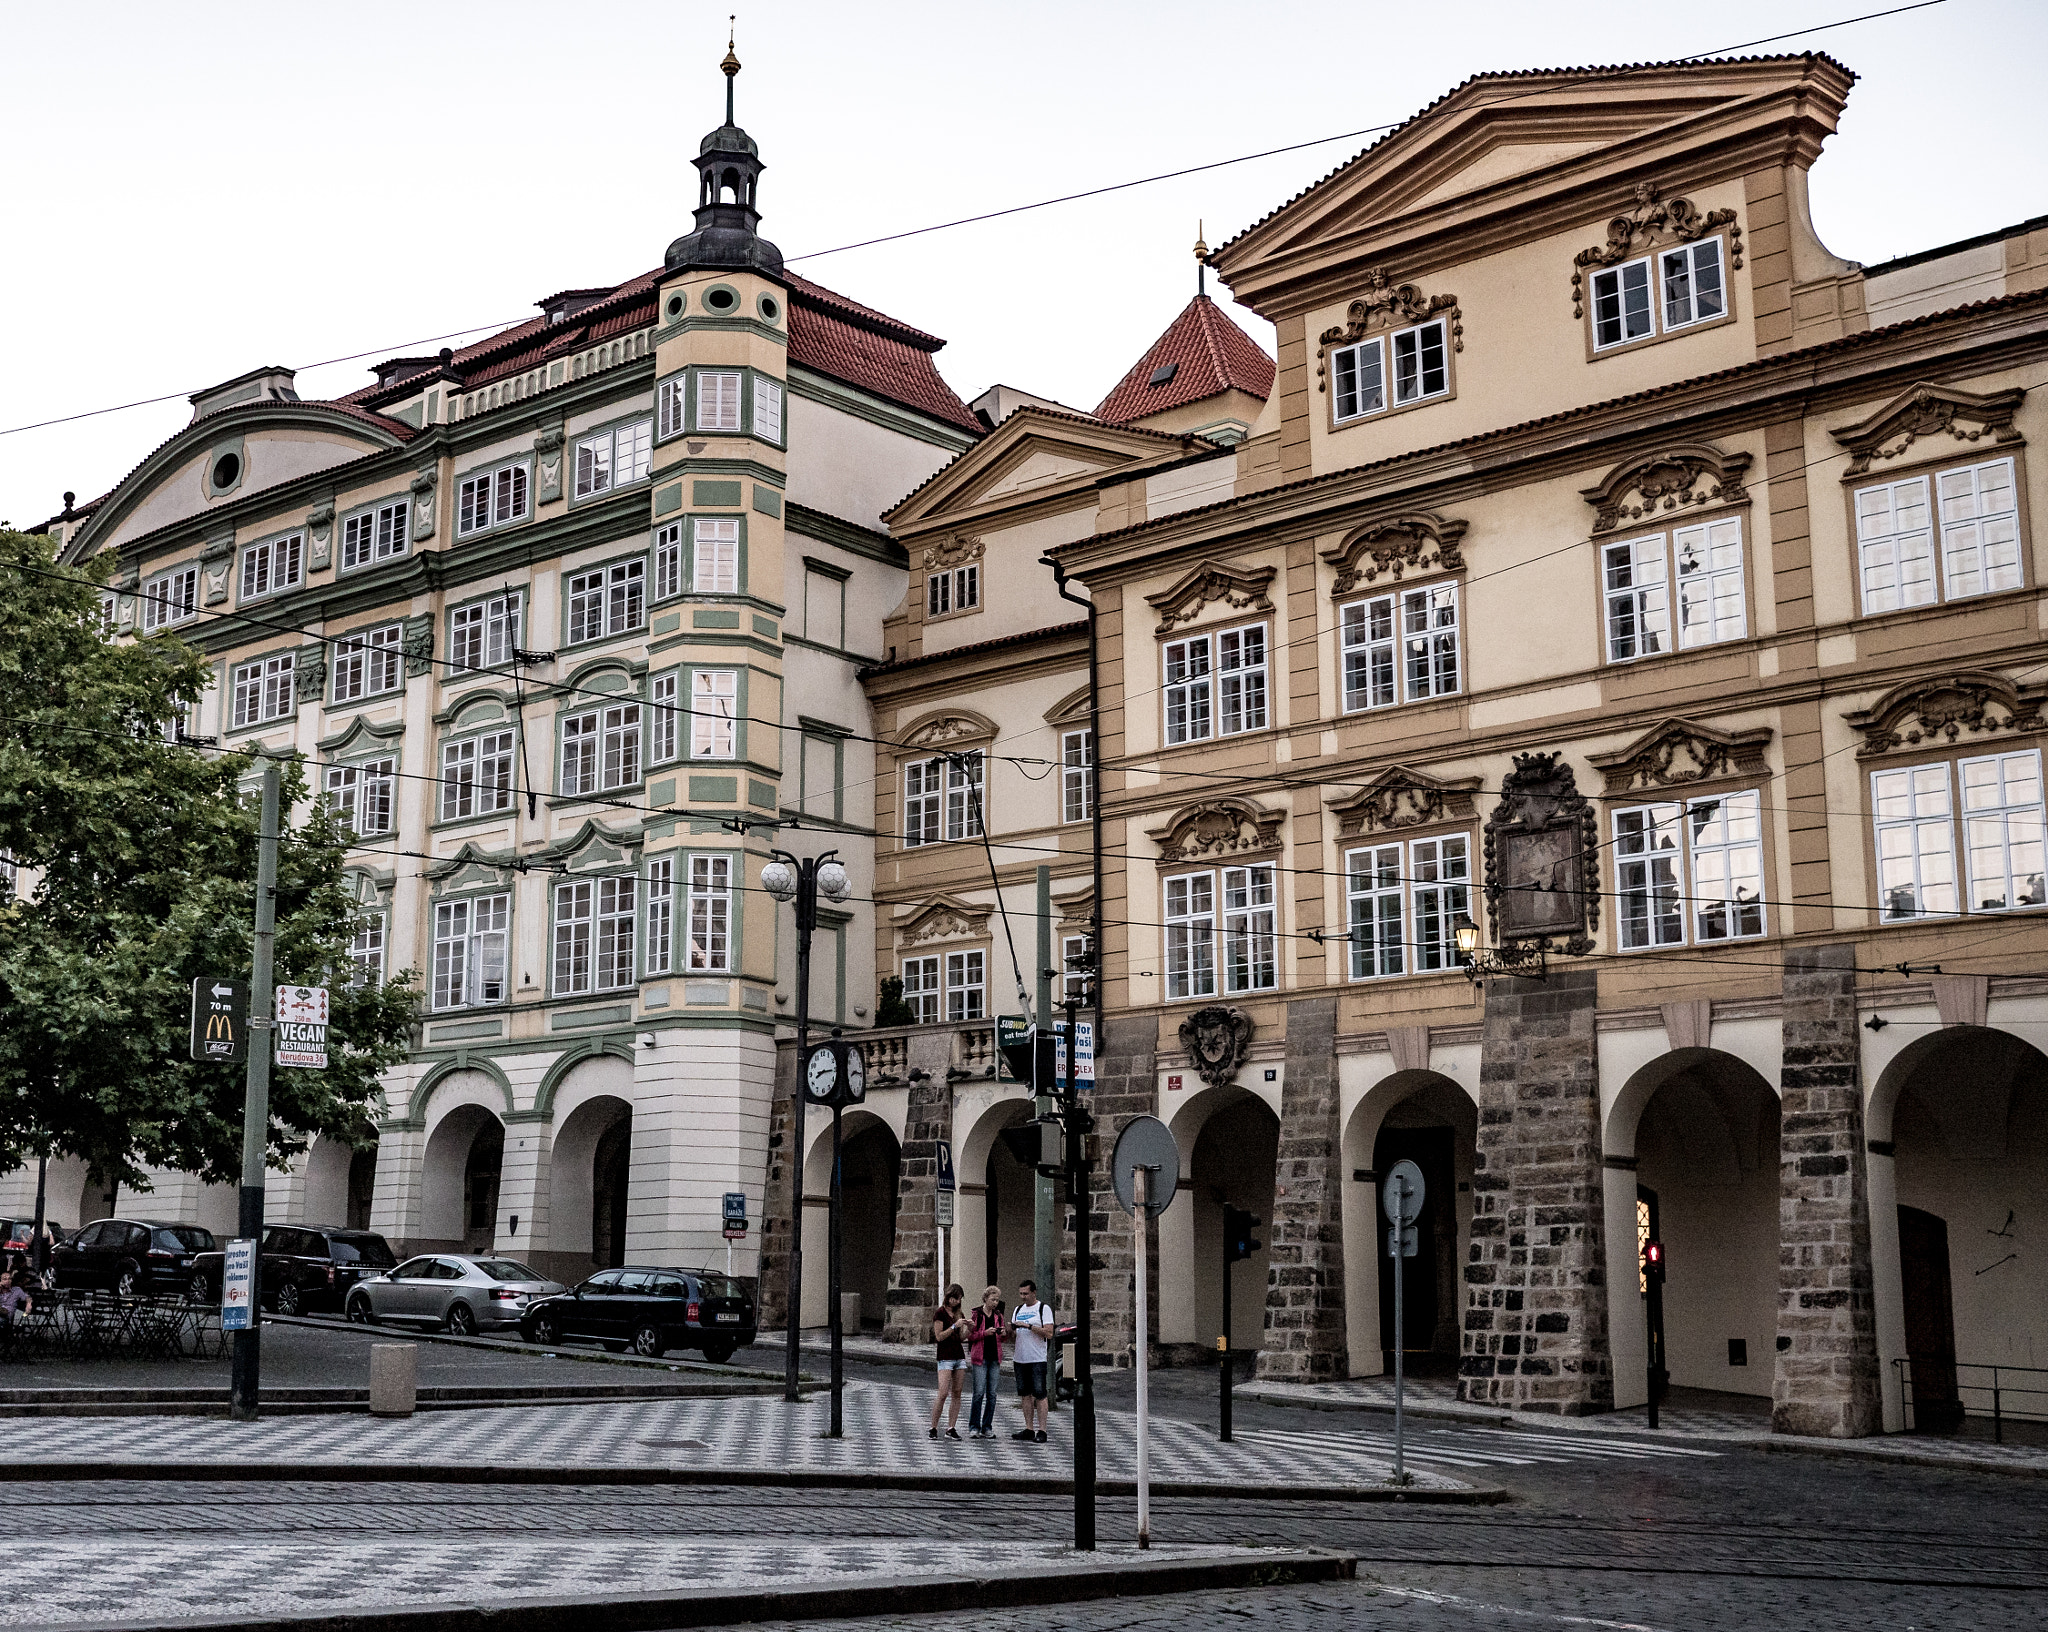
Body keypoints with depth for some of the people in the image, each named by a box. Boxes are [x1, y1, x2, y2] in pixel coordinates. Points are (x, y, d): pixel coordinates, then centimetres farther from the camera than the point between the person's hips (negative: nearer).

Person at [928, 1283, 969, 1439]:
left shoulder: (959, 1314, 13)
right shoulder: (940, 1313, -6)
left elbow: (961, 1338, 15)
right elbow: (939, 1336, -11)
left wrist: (969, 1329, -3)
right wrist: (955, 1326, -17)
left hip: (959, 1355, 7)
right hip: (945, 1357, -7)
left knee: (956, 1394, 3)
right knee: (943, 1393, -12)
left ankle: (951, 1428, 6)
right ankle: (933, 1428, -1)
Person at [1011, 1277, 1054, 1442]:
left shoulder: (1044, 1309, -2)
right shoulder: (1018, 1310, 17)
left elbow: (1049, 1333, -12)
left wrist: (1029, 1326, -18)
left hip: (1038, 1359, -6)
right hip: (1021, 1359, 6)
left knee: (1039, 1395, -7)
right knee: (1025, 1394, 7)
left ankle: (1041, 1431, -7)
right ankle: (1029, 1429, 12)